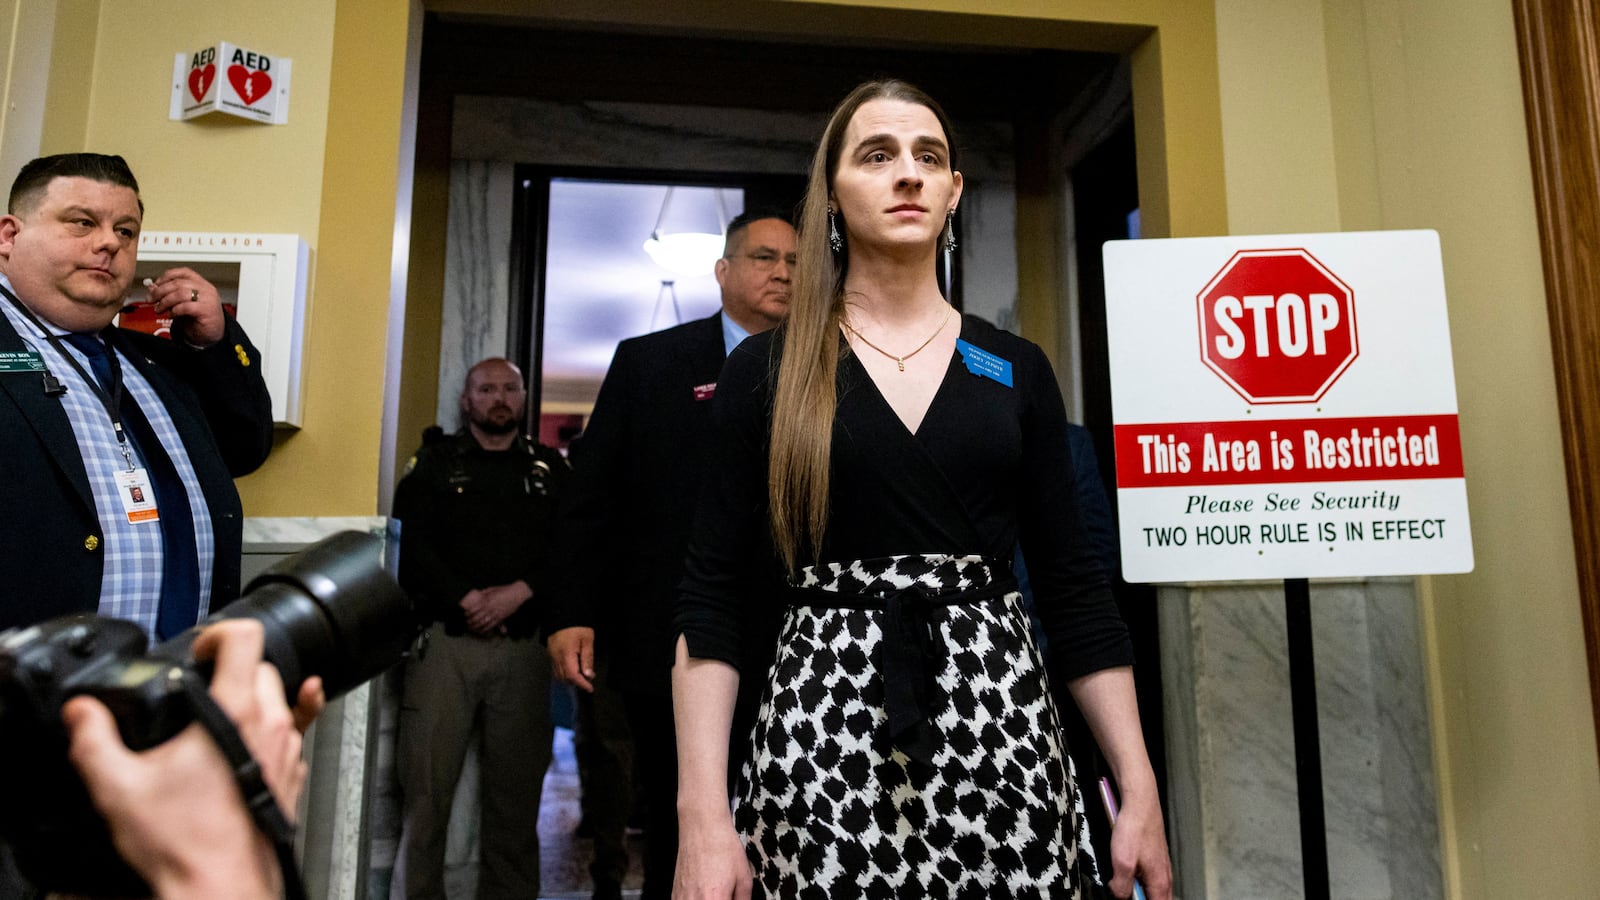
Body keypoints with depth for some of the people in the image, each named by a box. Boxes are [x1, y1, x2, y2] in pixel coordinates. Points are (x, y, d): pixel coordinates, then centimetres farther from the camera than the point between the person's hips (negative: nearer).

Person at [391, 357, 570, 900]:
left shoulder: (550, 468, 14)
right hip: (446, 641, -1)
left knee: (516, 789, 3)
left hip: (523, 647, 1)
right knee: (426, 785, -2)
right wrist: (467, 599, -11)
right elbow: (414, 544, -1)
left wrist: (518, 592, -10)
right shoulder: (436, 461, 12)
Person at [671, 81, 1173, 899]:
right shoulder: (765, 370, 0)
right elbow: (713, 601, -3)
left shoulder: (1017, 370, 6)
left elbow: (1073, 590, 6)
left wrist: (1139, 790, 2)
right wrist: (702, 813, -11)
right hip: (821, 731, -1)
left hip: (997, 724, 2)